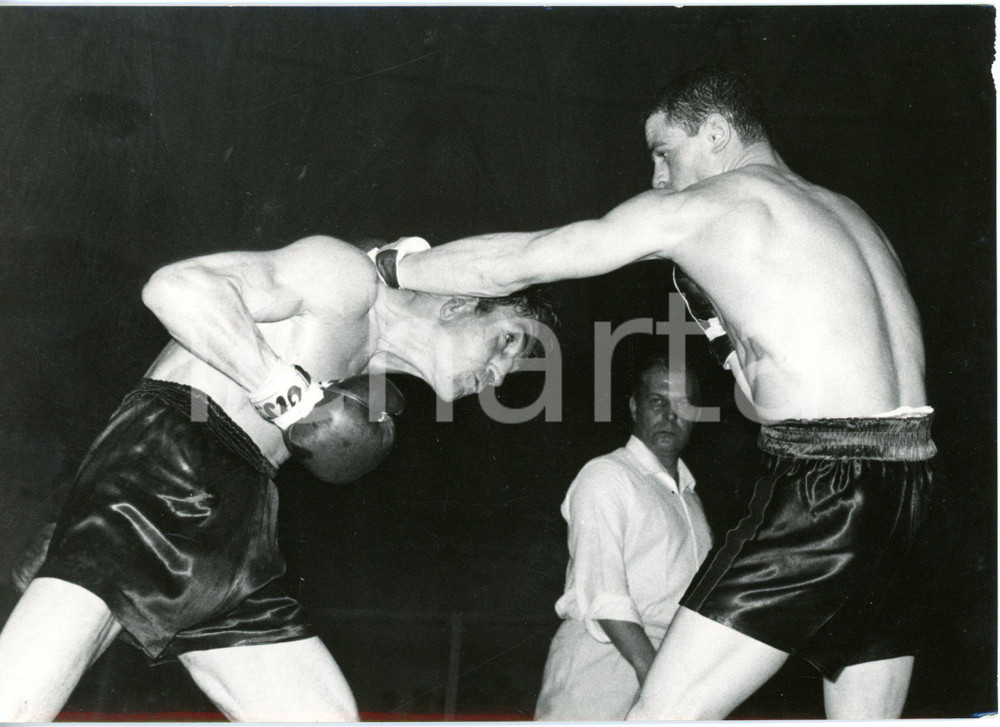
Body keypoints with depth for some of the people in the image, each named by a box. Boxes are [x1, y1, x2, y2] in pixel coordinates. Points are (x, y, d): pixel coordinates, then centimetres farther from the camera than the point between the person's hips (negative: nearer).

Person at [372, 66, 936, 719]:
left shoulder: (700, 206, -1)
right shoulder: (847, 213, 21)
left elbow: (515, 263, 0)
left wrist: (381, 268, 9)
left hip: (824, 485, -9)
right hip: (903, 478, 9)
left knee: (662, 715, -7)